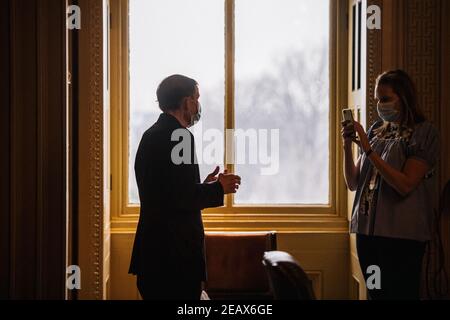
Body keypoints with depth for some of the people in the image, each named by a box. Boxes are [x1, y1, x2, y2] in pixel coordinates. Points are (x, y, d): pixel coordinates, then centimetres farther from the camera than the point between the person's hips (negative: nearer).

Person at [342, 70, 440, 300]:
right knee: (376, 294, 11)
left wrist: (368, 150, -15)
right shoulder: (376, 131, 10)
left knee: (401, 294, 1)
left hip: (401, 236, -5)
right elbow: (353, 184, 11)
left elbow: (405, 185, -16)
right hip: (367, 231, 5)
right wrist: (347, 146, -2)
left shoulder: (424, 133, -5)